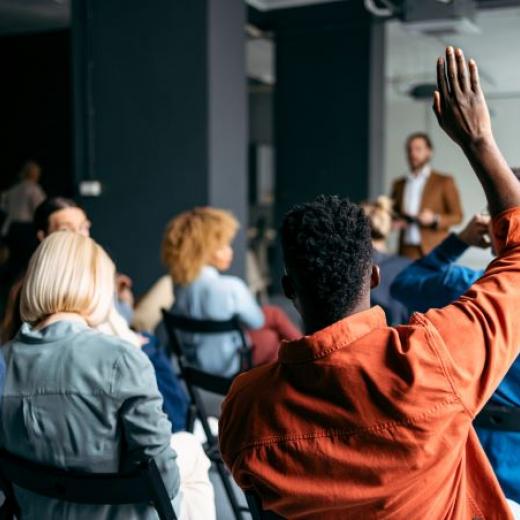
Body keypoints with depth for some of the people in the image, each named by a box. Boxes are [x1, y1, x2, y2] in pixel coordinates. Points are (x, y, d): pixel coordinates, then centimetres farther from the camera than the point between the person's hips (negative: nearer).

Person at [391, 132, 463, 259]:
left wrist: (434, 219, -14)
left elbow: (457, 216, 4)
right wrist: (396, 222, 1)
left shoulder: (444, 181, 6)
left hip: (433, 250, -3)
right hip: (406, 251, 3)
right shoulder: (399, 184, 16)